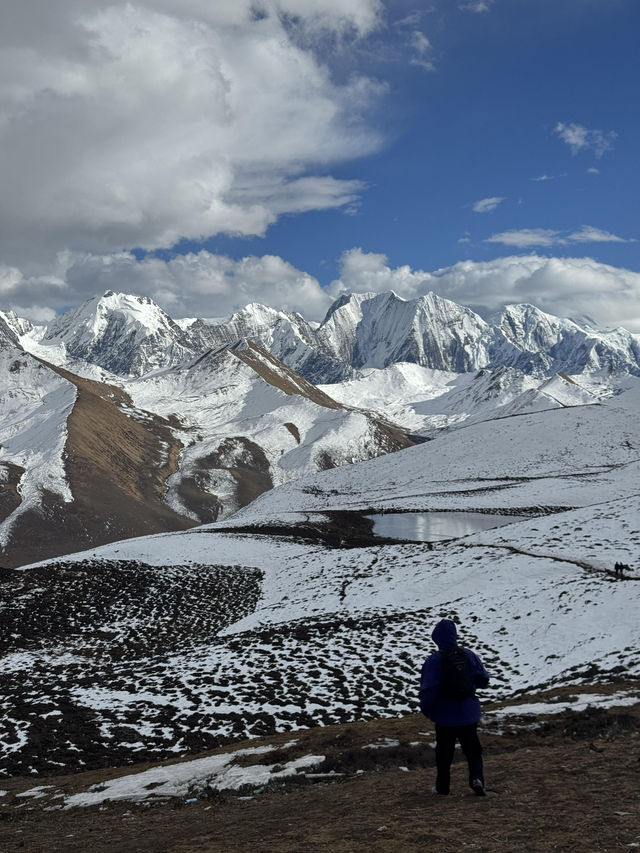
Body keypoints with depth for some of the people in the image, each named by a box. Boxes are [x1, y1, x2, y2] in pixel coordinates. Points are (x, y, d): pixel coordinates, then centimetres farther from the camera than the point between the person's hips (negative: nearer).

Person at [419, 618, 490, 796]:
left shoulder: (433, 661, -18)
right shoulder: (469, 655, -6)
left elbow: (428, 689, -19)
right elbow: (483, 680, 3)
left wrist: (426, 709, -2)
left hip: (445, 716, -2)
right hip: (469, 714, 2)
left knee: (444, 752, 14)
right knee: (472, 749, 15)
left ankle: (442, 787, 21)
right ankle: (476, 777, -7)